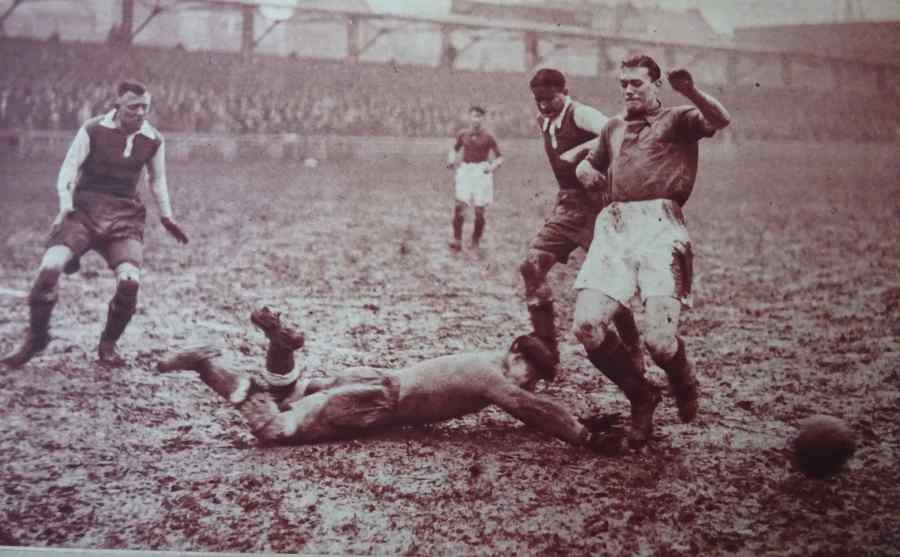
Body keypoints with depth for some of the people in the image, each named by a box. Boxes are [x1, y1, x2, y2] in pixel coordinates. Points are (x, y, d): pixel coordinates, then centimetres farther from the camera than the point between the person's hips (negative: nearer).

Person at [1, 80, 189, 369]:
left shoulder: (154, 140, 4)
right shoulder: (92, 130, -5)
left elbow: (158, 181, 20)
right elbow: (69, 169, -3)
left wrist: (167, 217, 17)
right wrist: (66, 206, -16)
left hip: (124, 217, 2)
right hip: (85, 209, -2)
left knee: (129, 280, -22)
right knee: (50, 267, -24)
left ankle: (108, 344, 5)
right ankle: (36, 337, 0)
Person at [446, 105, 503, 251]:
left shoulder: (487, 137, -4)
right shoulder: (463, 135, 6)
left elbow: (499, 157, -3)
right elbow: (455, 149, 24)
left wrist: (493, 166, -22)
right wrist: (451, 159, 5)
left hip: (481, 173, -2)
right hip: (465, 172, 2)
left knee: (479, 211, 1)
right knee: (460, 205, -14)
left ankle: (475, 243, 15)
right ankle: (457, 241, -11)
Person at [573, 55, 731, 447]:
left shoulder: (677, 118, 14)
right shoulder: (613, 127, 30)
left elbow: (720, 120, -7)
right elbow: (590, 164, 46)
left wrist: (691, 92, -27)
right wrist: (585, 170, 20)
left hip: (660, 226, -5)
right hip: (614, 228, 5)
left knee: (660, 339, -19)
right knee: (587, 326, -14)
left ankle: (683, 384, 18)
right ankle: (641, 396, 10)